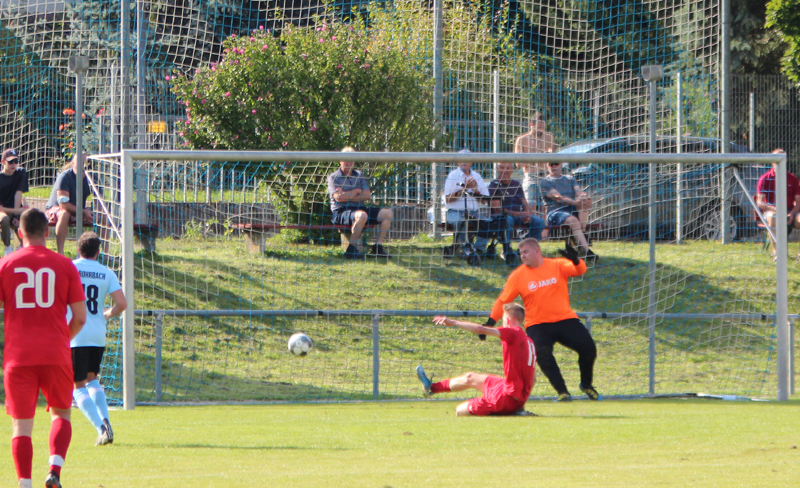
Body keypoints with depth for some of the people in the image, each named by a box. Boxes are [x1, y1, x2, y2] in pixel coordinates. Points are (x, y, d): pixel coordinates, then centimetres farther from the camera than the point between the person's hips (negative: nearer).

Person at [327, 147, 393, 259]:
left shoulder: (359, 175, 18)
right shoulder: (334, 177, 3)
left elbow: (367, 195, 4)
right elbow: (339, 197, -12)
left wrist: (347, 196, -10)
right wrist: (356, 192, 0)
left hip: (359, 208, 6)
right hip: (341, 212, -6)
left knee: (387, 213, -11)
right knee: (361, 215, -40)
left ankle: (378, 247, -9)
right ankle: (351, 249, -30)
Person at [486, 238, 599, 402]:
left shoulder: (558, 265, 1)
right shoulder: (518, 276, 1)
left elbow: (579, 270, -14)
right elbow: (503, 300, 2)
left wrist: (574, 260, -37)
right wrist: (491, 322, -8)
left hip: (565, 319, 1)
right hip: (537, 325, -1)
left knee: (588, 347, -11)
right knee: (543, 354, -27)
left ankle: (586, 385, 16)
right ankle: (562, 392, -15)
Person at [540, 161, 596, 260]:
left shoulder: (570, 179, 23)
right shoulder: (545, 182, 5)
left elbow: (579, 192, 4)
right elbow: (558, 198, -11)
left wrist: (583, 196, -23)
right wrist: (575, 202, -28)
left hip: (573, 211, 4)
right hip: (555, 212, -4)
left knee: (584, 200, -26)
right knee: (573, 220, -35)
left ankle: (583, 233, -34)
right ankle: (586, 251, -45)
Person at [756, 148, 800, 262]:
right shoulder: (765, 179, 2)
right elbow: (759, 203, -5)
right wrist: (773, 208, -24)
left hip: (790, 213, 2)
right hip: (770, 211, -2)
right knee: (772, 217, -40)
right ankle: (775, 252, -36)